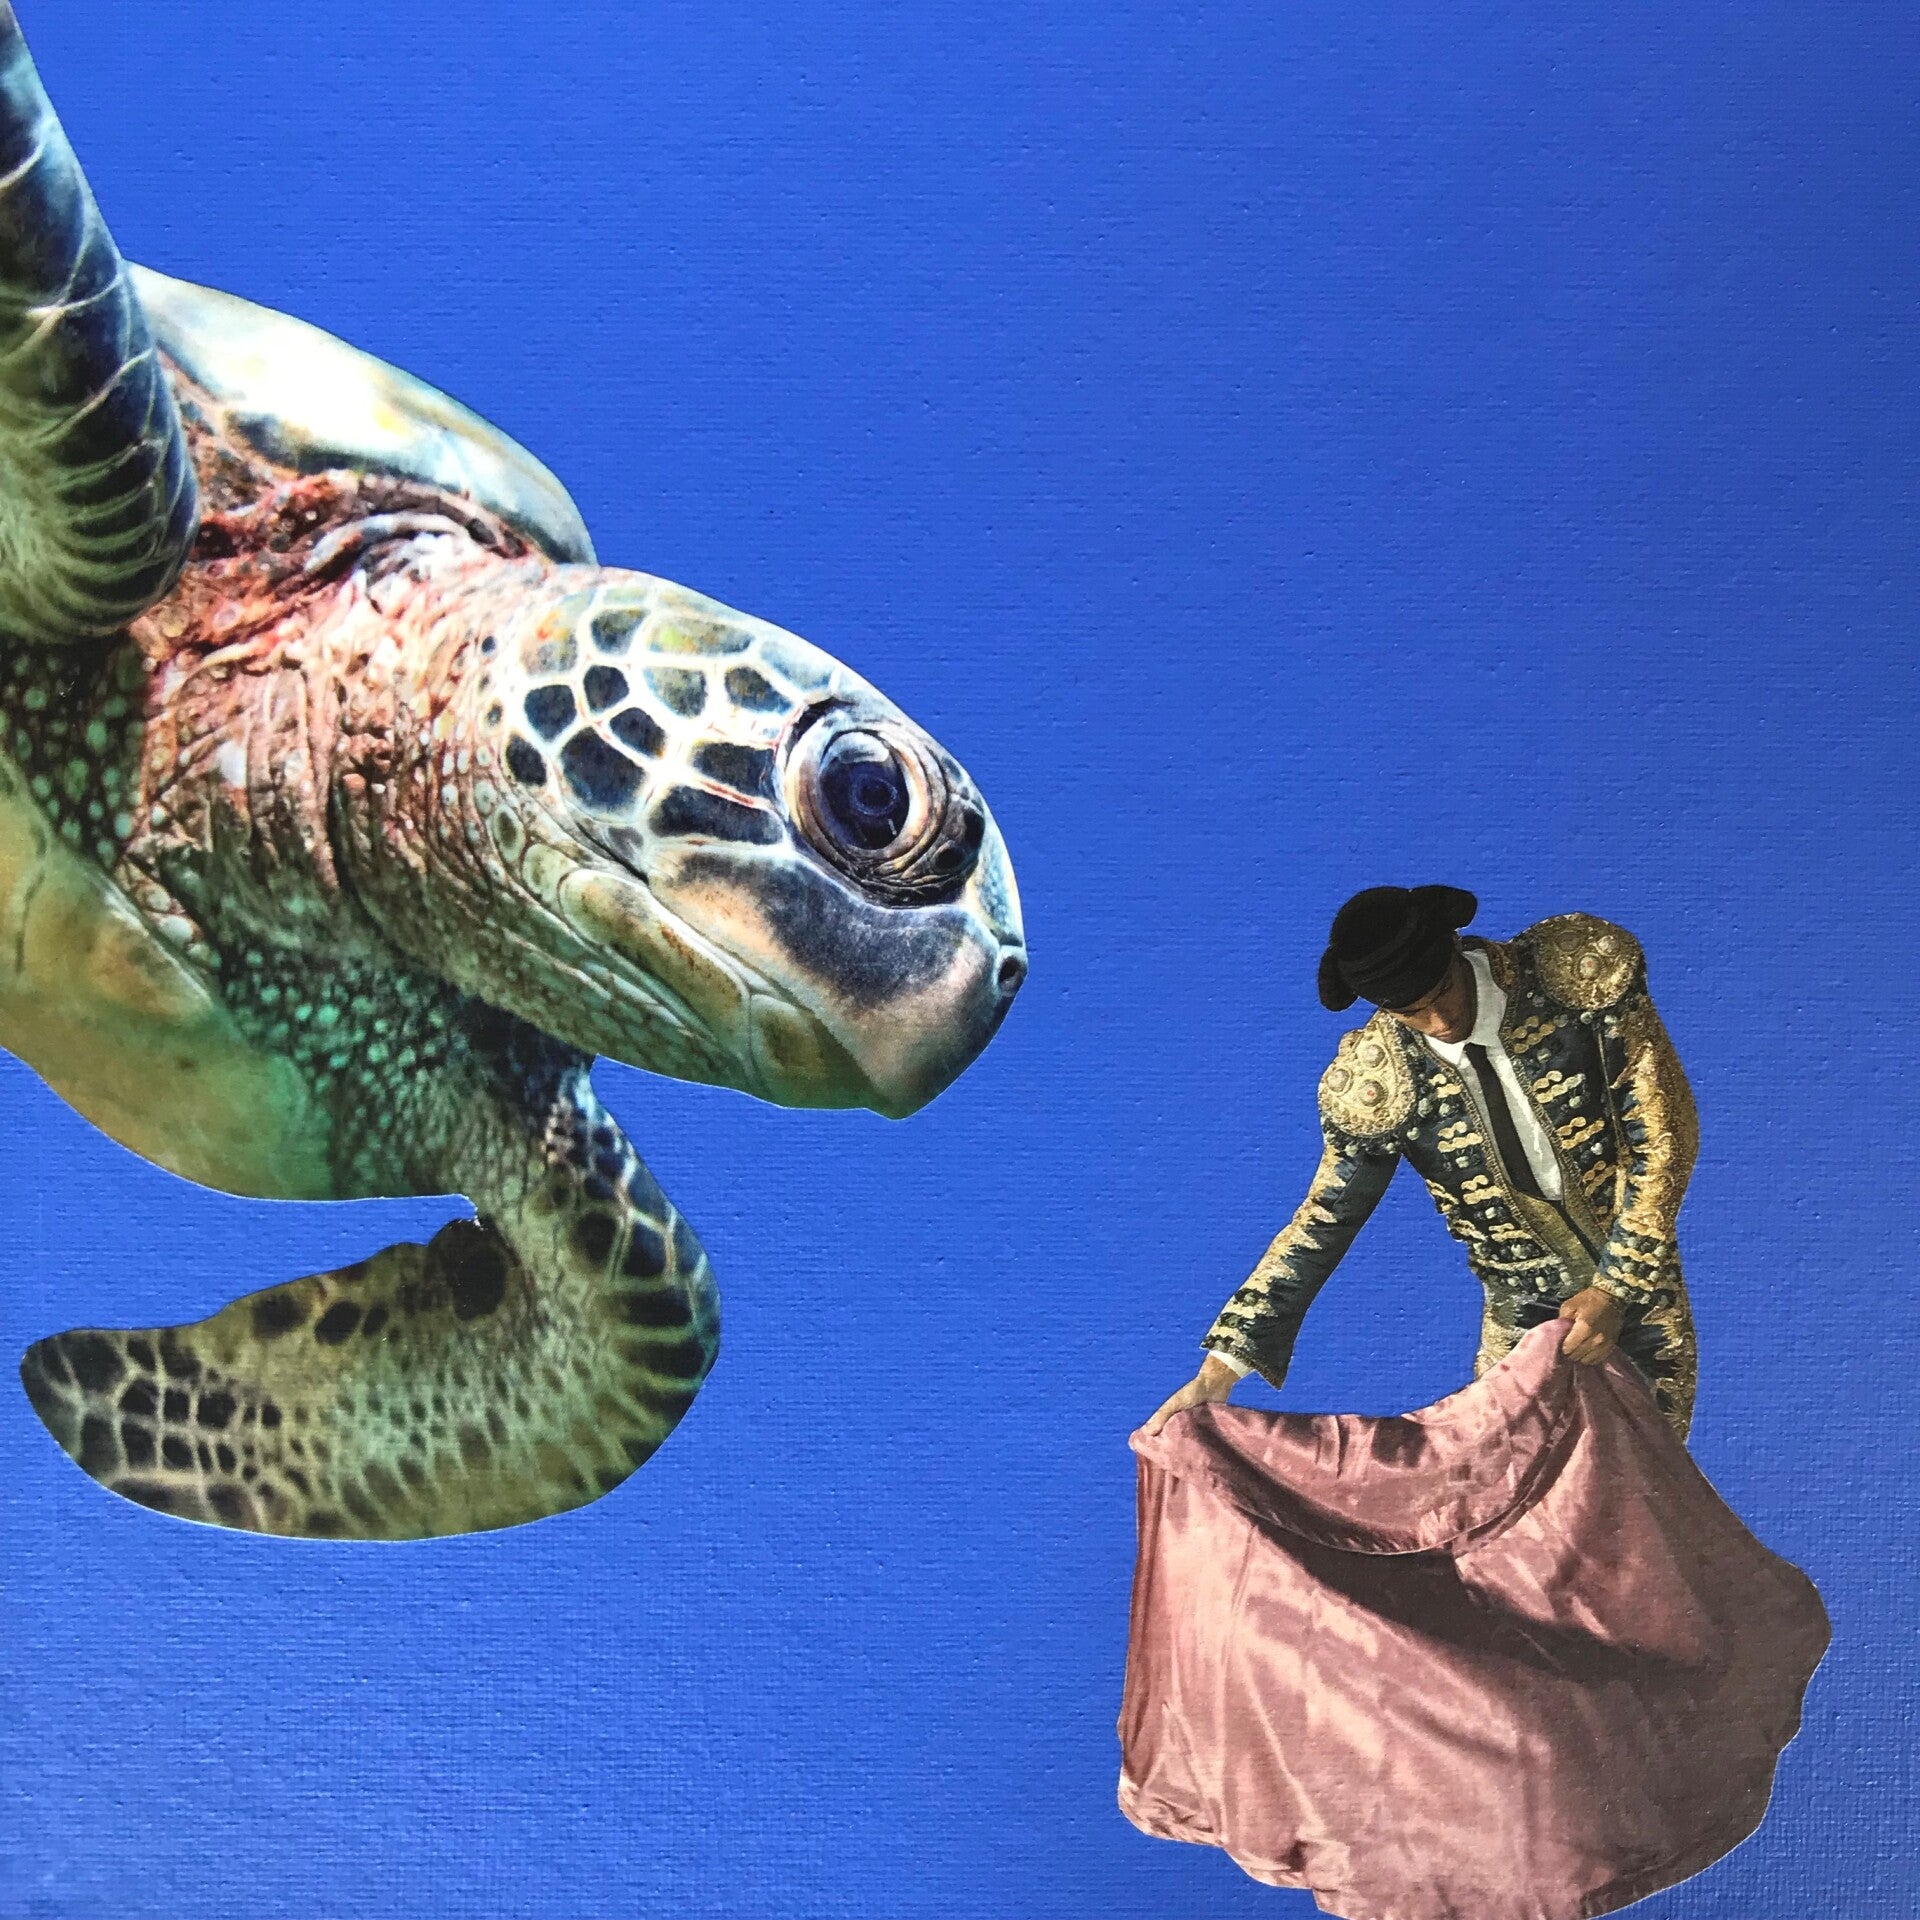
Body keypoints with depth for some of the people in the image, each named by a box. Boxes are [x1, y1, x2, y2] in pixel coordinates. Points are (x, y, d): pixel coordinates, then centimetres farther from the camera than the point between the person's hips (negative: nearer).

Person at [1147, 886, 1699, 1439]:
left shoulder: (1582, 973, -20)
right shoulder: (1370, 1083, -18)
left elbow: (1663, 1138, -14)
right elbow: (1323, 1222, -9)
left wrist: (1614, 1290, -20)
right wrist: (1218, 1370, -13)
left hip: (1639, 1278, 0)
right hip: (1525, 1313, 0)